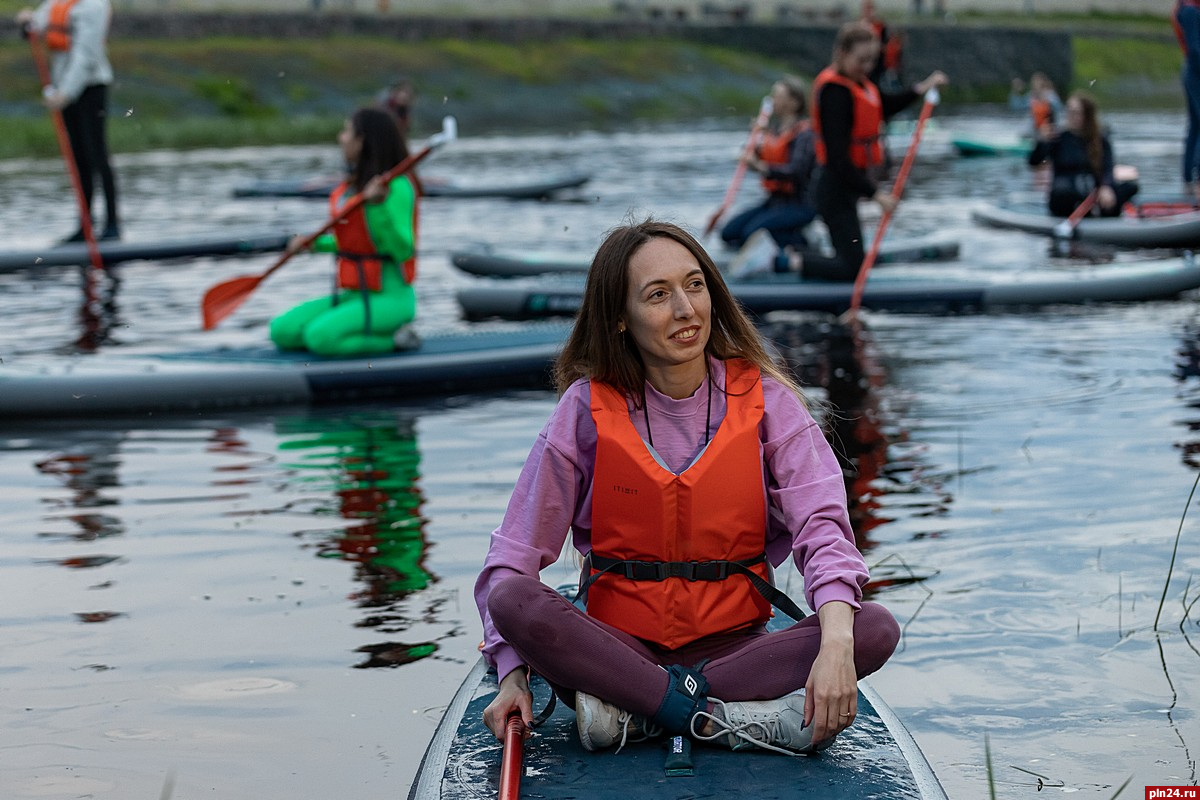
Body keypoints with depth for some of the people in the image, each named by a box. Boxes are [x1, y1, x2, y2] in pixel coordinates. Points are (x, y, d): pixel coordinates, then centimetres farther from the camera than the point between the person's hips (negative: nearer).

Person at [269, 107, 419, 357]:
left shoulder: (397, 187, -16)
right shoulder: (351, 185, 11)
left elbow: (403, 250, -23)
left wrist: (380, 205, -32)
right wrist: (316, 243, 12)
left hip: (389, 299, -9)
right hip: (352, 295, 9)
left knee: (319, 337, -30)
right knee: (282, 331, -3)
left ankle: (396, 339, -10)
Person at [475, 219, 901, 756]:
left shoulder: (765, 399, -2)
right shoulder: (589, 407, -2)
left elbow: (822, 524, -14)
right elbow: (514, 555, -2)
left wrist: (836, 644, -32)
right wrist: (513, 673, -16)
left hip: (733, 643, 1)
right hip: (617, 644, -1)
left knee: (876, 629, -25)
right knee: (512, 601, -29)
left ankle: (632, 714, -25)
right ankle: (728, 720, -28)